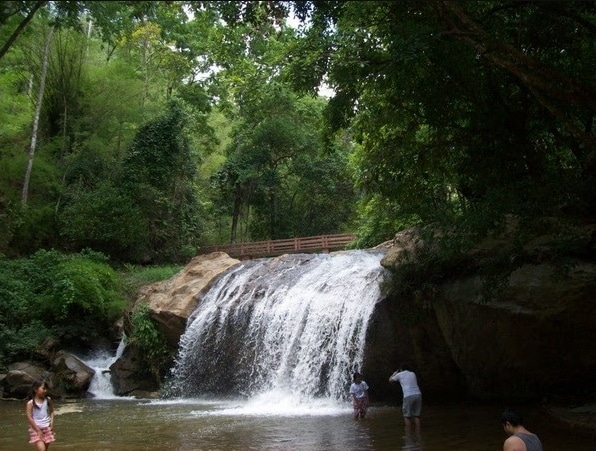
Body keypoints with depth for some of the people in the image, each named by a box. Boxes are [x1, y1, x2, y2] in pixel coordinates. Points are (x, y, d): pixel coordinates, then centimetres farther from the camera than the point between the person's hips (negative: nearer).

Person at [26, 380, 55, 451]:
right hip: (36, 429, -4)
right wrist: (38, 430, -14)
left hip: (47, 428, 4)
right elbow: (29, 418, -13)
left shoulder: (48, 400, 2)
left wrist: (52, 423, -2)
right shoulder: (30, 403, -10)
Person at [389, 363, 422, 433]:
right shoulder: (413, 374, 20)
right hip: (418, 394, 4)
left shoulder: (400, 374, 10)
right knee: (417, 415, 9)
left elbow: (390, 380, 25)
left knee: (407, 416, 3)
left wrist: (395, 373, 41)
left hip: (408, 396, -4)